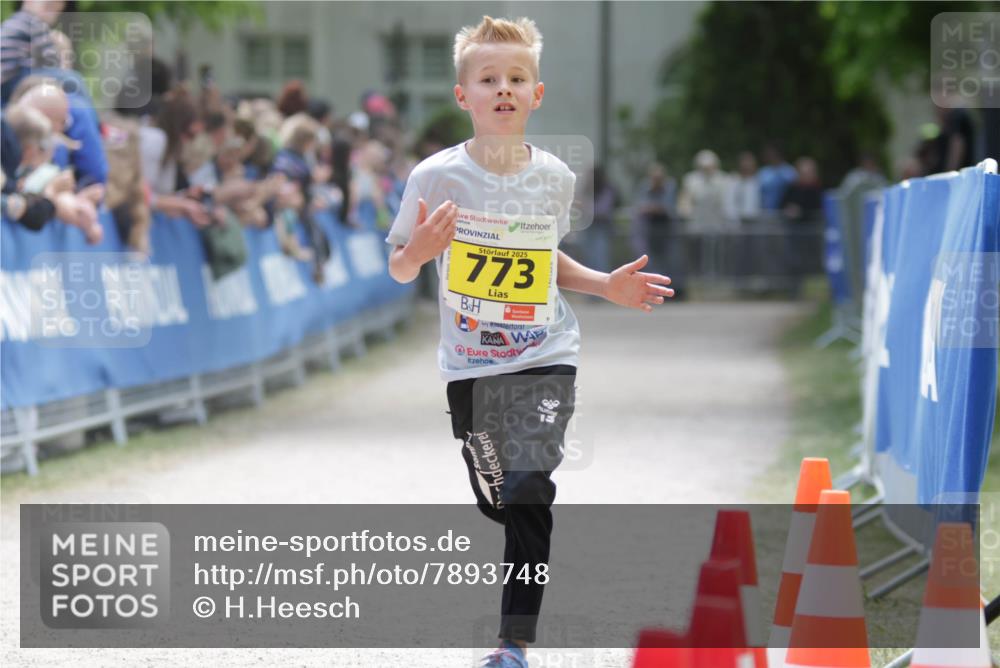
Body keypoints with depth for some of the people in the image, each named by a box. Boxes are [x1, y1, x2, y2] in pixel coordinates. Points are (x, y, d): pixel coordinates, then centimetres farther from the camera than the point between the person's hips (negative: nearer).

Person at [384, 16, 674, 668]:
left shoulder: (555, 177, -1)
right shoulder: (436, 177, -9)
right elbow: (399, 270, -2)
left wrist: (606, 286, 5)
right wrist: (419, 251, -23)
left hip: (545, 357, 0)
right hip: (470, 363, 0)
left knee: (527, 493, -15)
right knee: (497, 502, 11)